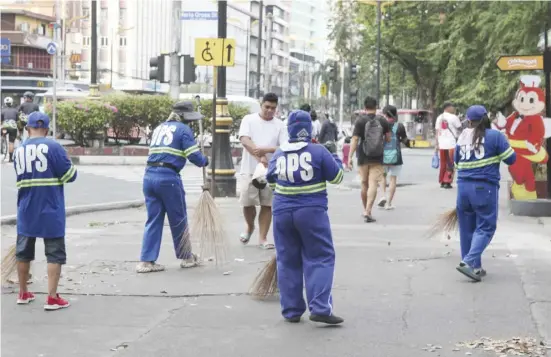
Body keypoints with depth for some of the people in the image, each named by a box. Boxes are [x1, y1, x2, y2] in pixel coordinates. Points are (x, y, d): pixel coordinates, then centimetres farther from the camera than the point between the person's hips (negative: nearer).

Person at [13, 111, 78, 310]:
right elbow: (70, 175, -9)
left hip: (26, 211, 5)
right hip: (50, 211, -5)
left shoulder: (18, 151, 6)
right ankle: (52, 298, -3)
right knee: (55, 253, 1)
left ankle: (23, 294, 27)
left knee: (23, 252, 17)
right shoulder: (53, 147, -11)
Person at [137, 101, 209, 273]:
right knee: (179, 220, 8)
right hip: (168, 177, -6)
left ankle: (146, 261, 5)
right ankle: (186, 257, 21)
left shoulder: (158, 128, 20)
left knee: (153, 220, 9)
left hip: (149, 175, 6)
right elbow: (194, 156, -6)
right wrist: (205, 161, 15)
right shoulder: (183, 130, -2)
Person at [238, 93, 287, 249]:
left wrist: (265, 150, -22)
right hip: (250, 169, -1)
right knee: (247, 202, -1)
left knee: (267, 205, 2)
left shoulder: (279, 125, 5)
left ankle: (262, 238, 10)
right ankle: (249, 227, 28)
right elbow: (244, 140, -13)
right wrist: (260, 157, -23)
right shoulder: (249, 119, 1)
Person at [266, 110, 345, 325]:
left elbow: (270, 181, 18)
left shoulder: (278, 155, 4)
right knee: (320, 259, 2)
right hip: (312, 212, -3)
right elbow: (336, 177, 1)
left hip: (282, 212, 3)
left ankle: (291, 311, 14)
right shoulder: (318, 152, -7)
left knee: (288, 261, 11)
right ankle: (320, 308, -8)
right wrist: (335, 156, 17)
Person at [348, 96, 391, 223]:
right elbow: (388, 139, 7)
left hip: (363, 157, 0)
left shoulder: (360, 121, -6)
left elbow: (355, 139, -11)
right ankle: (368, 211, -17)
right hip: (377, 159, 0)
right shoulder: (383, 121, 0)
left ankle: (365, 210, 27)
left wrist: (350, 156, -12)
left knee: (364, 184, 14)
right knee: (373, 184, -5)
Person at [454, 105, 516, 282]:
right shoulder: (494, 136, -5)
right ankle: (469, 262, -15)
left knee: (467, 228, 12)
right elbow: (511, 159, -3)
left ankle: (475, 267, 19)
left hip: (463, 187, 4)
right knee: (485, 227, 1)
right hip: (484, 188, -4)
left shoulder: (462, 138, 7)